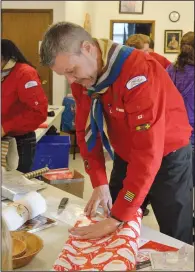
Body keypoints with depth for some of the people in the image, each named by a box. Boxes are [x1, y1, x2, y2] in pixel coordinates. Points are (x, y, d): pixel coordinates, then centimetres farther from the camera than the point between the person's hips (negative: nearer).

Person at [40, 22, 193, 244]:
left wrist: (116, 218, -35)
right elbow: (86, 131, -1)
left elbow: (149, 150, -36)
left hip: (167, 158, -6)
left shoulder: (138, 71, -33)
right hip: (126, 158, 6)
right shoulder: (82, 78, -9)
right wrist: (99, 183, -11)